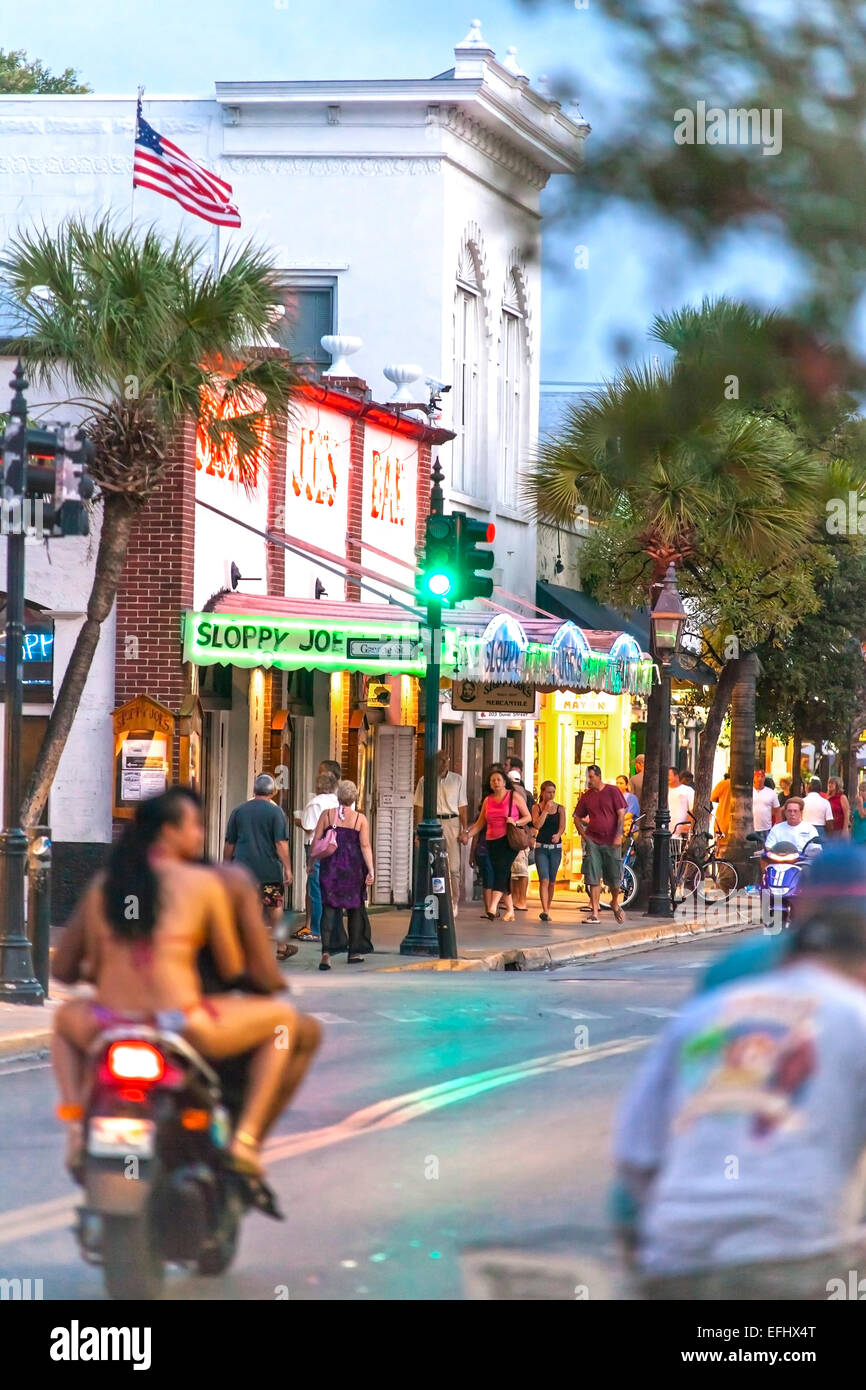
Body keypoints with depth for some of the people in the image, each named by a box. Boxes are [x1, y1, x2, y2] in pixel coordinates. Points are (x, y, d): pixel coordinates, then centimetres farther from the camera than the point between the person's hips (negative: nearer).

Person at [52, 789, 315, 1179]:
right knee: (283, 1017, 17)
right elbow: (232, 970, 4)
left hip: (109, 1032, 4)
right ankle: (246, 1136, 6)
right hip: (182, 1027, -4)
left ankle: (76, 1127, 17)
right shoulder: (204, 883, 0)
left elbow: (64, 969, 16)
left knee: (66, 1016, 39)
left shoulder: (102, 885, 11)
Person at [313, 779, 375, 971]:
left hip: (330, 867, 0)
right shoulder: (360, 819, -2)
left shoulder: (327, 815, 1)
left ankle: (326, 953, -20)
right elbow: (365, 846, -7)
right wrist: (371, 871, -7)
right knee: (355, 908, 15)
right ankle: (355, 952, 21)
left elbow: (315, 842, 0)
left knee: (329, 908, -4)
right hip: (353, 868, 0)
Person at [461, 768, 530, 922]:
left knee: (501, 868, -21)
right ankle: (510, 910, 9)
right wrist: (467, 834, 1)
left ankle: (493, 906, -33)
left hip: (508, 840, -5)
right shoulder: (488, 800, 15)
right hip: (492, 840, 5)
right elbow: (480, 823, 15)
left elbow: (528, 817, 5)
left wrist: (516, 822, -14)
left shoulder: (514, 796, 3)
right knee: (502, 875, 3)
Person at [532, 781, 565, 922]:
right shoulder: (537, 808, 2)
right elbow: (537, 825, -11)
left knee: (552, 881, 8)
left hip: (556, 847, 2)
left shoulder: (560, 808, 6)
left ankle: (548, 908, 21)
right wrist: (546, 810, -13)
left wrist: (558, 835, -22)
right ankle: (545, 911, -21)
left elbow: (562, 826, -2)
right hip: (541, 847, -2)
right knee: (544, 880, -14)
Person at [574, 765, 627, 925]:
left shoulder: (613, 791, -1)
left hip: (611, 841, -2)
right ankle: (594, 913, -5)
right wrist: (584, 835, 3)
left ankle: (615, 903, 33)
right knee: (593, 878, -5)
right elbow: (577, 818, 17)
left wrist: (618, 835, -12)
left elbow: (621, 814, -4)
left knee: (614, 878, 5)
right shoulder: (586, 796, 7)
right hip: (593, 840, 2)